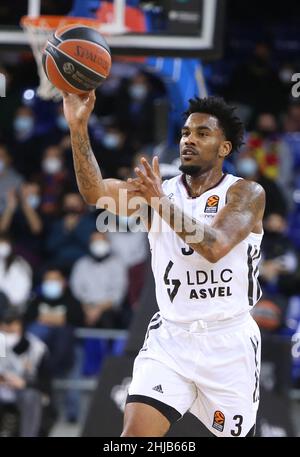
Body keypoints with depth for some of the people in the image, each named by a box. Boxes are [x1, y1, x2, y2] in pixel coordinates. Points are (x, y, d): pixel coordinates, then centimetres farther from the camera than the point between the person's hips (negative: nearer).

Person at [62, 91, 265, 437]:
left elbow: (215, 247, -23)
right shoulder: (157, 189, 5)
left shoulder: (246, 194, -5)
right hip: (169, 338, 2)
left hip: (228, 342, -2)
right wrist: (78, 127, -26)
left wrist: (163, 203, -35)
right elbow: (95, 192, -13)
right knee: (136, 433, -16)